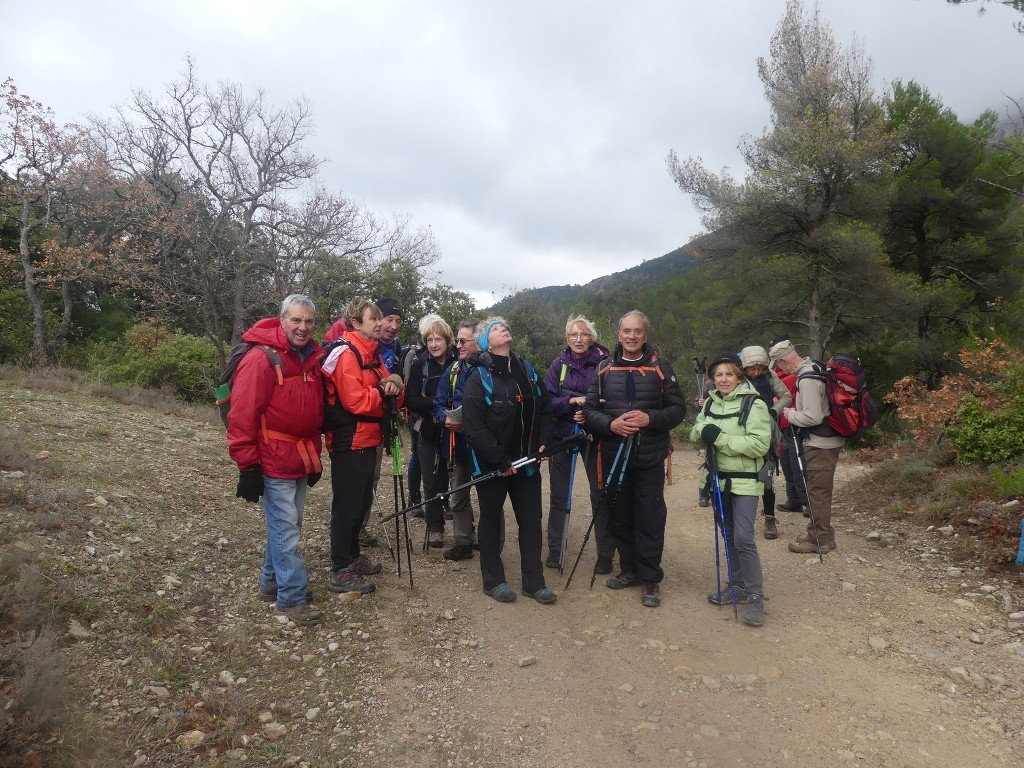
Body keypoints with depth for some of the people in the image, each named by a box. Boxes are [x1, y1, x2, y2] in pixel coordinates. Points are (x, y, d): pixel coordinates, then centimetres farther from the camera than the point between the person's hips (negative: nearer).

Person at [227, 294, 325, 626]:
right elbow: (242, 416, -17)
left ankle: (272, 582, 34)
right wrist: (248, 465, -17)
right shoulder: (260, 359, -15)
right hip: (274, 462, -8)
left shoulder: (313, 357, 8)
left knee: (287, 525, 17)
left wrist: (315, 457, 17)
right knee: (286, 530, -2)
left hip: (302, 460, 8)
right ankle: (292, 597, 11)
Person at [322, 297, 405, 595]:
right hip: (349, 443, -9)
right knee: (347, 506, -2)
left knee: (360, 502, 18)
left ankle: (352, 557, 32)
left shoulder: (372, 354, 15)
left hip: (367, 441, 9)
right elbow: (355, 401, -23)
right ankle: (340, 572, 7)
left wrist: (393, 387, -9)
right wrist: (383, 390, -9)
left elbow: (388, 397, 13)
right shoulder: (346, 354, -15)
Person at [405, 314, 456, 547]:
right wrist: (436, 403, -19)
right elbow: (410, 400, -6)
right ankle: (435, 527, 18)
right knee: (433, 480, 5)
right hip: (429, 431, 0)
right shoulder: (420, 365, 0)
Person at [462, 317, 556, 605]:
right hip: (490, 462, -5)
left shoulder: (527, 370, 7)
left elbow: (545, 408, 13)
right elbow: (473, 426, -16)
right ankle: (493, 580, 24)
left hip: (525, 459, 5)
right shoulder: (479, 377, -10)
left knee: (531, 519, 8)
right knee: (491, 519, 10)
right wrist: (500, 461, -18)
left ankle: (533, 581, 20)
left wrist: (543, 442, -1)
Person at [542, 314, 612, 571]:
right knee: (559, 495, 11)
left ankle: (606, 554, 19)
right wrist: (570, 401, -21)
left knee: (601, 495, 3)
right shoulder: (559, 364, 0)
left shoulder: (604, 363, -8)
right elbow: (547, 401, -4)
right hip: (562, 436, 2)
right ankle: (555, 550, 25)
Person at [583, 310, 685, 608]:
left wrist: (650, 419, -18)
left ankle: (650, 577, 15)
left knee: (650, 517, 1)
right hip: (614, 455, 2)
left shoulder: (661, 367, 1)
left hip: (650, 457, -2)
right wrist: (610, 423, -16)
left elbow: (678, 409, 0)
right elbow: (590, 410, 4)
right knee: (620, 516, 11)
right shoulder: (604, 369, 7)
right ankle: (629, 569, 28)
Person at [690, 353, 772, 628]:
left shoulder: (754, 404, -13)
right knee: (728, 535, 14)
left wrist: (720, 437, -23)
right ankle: (737, 585, 28)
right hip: (720, 479, 7)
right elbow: (695, 433, 10)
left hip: (746, 481, -6)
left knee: (743, 538, -11)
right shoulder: (710, 403, 8)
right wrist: (703, 429, -14)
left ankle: (755, 596, 2)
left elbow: (760, 444, -21)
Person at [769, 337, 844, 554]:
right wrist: (795, 413, 10)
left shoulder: (807, 379, -22)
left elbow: (813, 417, -25)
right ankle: (817, 534, 28)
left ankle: (821, 540, 9)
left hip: (820, 444, -10)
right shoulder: (814, 368, 9)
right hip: (827, 440, 10)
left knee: (817, 491, 0)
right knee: (818, 490, 17)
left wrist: (791, 415, -10)